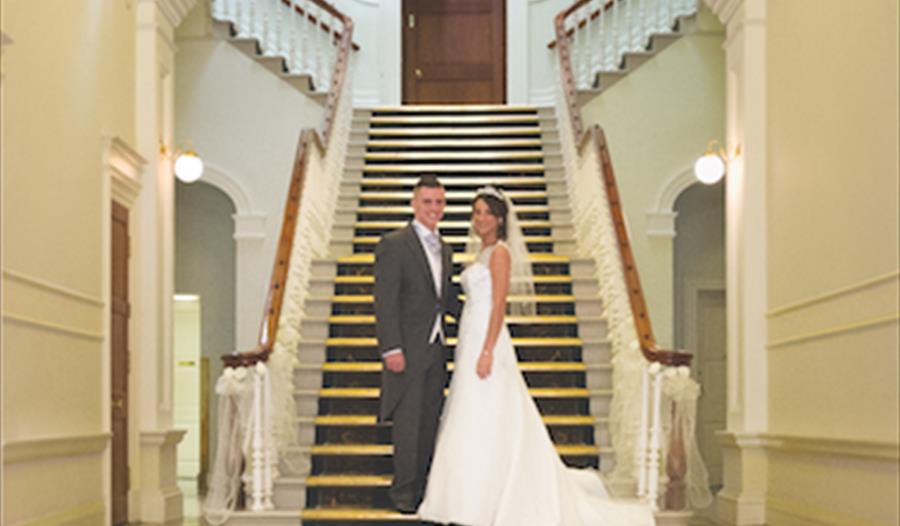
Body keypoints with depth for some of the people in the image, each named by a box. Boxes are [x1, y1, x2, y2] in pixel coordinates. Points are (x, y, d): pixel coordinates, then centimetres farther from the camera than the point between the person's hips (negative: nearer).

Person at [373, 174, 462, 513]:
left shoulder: (445, 250, 16)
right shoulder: (394, 244, -8)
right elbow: (384, 301, -12)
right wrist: (391, 348, -18)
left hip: (436, 349, 7)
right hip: (407, 349, -7)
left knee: (429, 423, 10)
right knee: (407, 422, -2)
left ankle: (423, 488, 19)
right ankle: (404, 492, 7)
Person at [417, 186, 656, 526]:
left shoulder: (500, 252, -8)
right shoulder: (482, 254, 18)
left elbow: (499, 304, -15)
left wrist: (487, 351, -22)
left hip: (487, 339, -9)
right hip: (470, 341, 9)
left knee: (487, 422, -7)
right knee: (473, 424, 10)